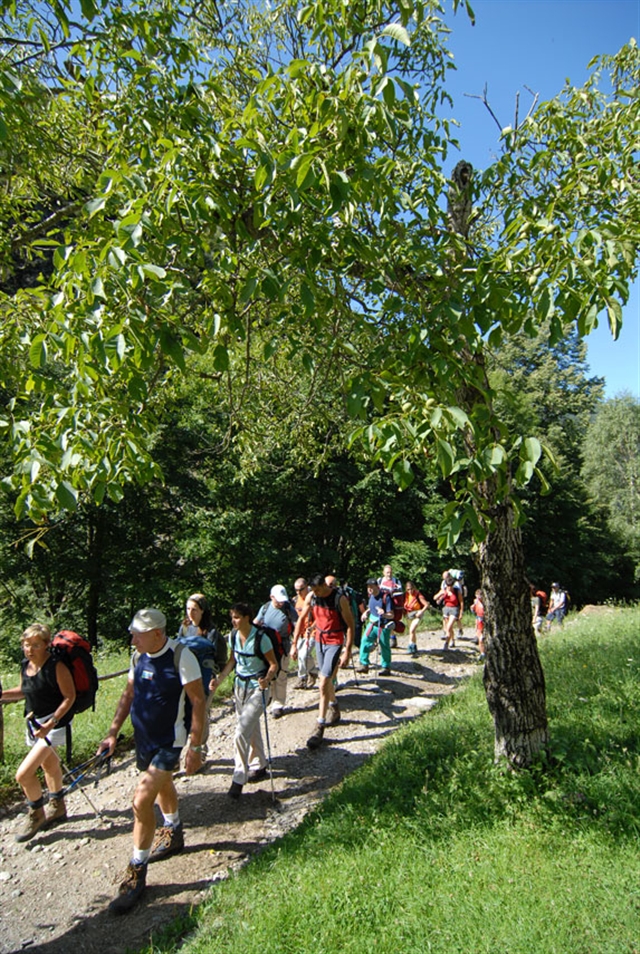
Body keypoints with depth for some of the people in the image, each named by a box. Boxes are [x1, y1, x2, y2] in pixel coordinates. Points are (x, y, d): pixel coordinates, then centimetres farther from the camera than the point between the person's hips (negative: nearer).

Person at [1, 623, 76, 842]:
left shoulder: (56, 667, -23)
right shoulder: (26, 665, -1)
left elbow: (69, 697, -20)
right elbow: (23, 691, 15)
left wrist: (51, 723, -26)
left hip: (54, 724, -8)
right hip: (34, 723, 8)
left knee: (23, 774, -12)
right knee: (49, 765, 25)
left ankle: (36, 815, 14)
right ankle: (57, 808, 46)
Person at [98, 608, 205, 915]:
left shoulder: (180, 656, -24)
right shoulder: (139, 656, -3)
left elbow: (197, 700, -21)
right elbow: (129, 693, 10)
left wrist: (195, 746, -21)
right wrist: (113, 732, 5)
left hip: (170, 741, -7)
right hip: (143, 737, 7)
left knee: (142, 800, -12)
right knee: (162, 785, 26)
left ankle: (136, 871, 7)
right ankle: (173, 834, 51)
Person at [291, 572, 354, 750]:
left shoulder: (340, 599, -22)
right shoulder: (311, 597, -7)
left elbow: (350, 625, -17)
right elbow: (301, 619, 3)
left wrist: (347, 651, -19)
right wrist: (294, 644, 2)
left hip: (335, 643, -6)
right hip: (320, 641, 6)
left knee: (323, 685, -11)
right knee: (327, 680, 20)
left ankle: (320, 727, -2)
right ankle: (334, 710, 43)